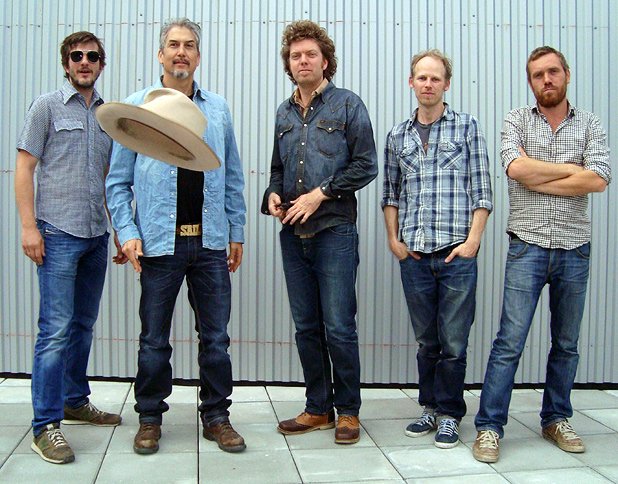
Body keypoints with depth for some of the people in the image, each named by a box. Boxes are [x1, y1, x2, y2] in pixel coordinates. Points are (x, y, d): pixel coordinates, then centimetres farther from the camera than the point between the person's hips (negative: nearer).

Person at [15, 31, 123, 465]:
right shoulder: (47, 107, 1)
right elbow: (25, 168, -3)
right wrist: (29, 226, -11)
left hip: (97, 235, 5)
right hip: (58, 233, -5)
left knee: (84, 324, 14)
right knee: (57, 329, -8)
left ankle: (76, 401, 28)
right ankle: (46, 425, -1)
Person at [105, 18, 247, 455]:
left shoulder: (218, 108, 10)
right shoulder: (136, 108, 3)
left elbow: (233, 177, 13)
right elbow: (118, 180, 3)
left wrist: (237, 232, 9)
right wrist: (127, 232, -7)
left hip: (211, 242, 2)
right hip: (160, 242, -2)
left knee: (216, 336, 7)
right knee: (154, 339, 8)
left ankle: (216, 416, 22)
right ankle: (150, 418, 24)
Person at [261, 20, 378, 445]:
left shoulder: (348, 105, 0)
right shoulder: (284, 112, 16)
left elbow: (366, 165, -6)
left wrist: (320, 194, -12)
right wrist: (273, 194, 2)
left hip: (334, 231, -5)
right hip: (293, 234, 6)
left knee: (339, 327, -2)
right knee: (306, 327, 10)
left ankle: (348, 410, 14)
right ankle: (318, 408, 22)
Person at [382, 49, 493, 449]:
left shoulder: (467, 127, 3)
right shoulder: (398, 136, 13)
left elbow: (482, 191, 0)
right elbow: (391, 194, 17)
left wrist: (472, 241, -8)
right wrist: (394, 239, 6)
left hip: (457, 254, -3)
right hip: (414, 255, 3)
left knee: (454, 342, 2)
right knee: (426, 340, 12)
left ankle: (450, 414, 17)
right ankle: (431, 406, 26)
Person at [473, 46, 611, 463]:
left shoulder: (589, 124, 6)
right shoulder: (517, 120, 4)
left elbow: (599, 179, -10)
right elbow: (516, 167, -15)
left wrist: (538, 180, -11)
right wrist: (571, 169, -7)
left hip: (574, 249, 3)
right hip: (528, 246, -2)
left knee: (566, 343, 13)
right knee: (510, 341, -5)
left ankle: (556, 419, 28)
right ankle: (490, 426, 3)